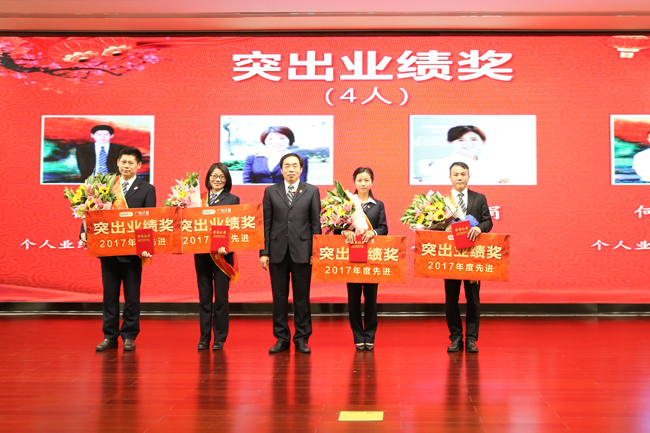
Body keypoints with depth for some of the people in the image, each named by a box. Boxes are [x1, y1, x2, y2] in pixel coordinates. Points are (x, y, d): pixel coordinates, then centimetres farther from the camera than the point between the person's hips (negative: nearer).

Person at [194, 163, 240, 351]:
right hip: (202, 253, 3)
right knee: (204, 296, 8)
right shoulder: (199, 199, 9)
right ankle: (204, 338, 16)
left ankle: (219, 339, 10)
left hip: (222, 253, -3)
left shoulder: (232, 200, 2)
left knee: (221, 297, 2)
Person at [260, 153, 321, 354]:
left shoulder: (312, 191, 6)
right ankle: (281, 338, 14)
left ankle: (302, 339, 13)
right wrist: (264, 252, -1)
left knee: (302, 297, 3)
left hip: (302, 252, -1)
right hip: (278, 252, 1)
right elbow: (266, 224, 6)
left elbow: (316, 223, 4)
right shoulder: (271, 192, 8)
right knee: (279, 297, 5)